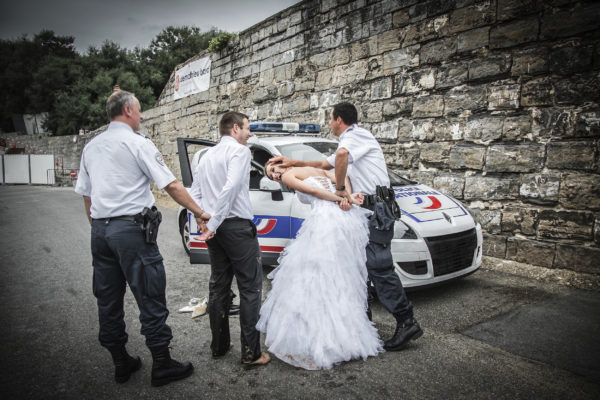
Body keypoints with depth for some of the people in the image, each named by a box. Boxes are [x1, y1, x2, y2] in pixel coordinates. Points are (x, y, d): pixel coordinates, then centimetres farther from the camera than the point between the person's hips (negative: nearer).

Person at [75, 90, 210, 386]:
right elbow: (171, 186, -12)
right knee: (149, 296, 0)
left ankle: (121, 362, 26)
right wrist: (199, 213, -5)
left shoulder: (91, 147, 15)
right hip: (130, 228, -7)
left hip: (100, 230, 8)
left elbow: (85, 193, 17)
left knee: (108, 299, 13)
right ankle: (161, 364, 9)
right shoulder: (138, 143, -7)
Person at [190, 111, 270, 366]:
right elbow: (231, 187, -21)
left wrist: (204, 221, 7)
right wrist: (213, 223, -19)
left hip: (215, 230, 8)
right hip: (237, 226, -8)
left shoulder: (207, 156, 18)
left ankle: (219, 346, 25)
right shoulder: (239, 150, -7)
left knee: (218, 286, 15)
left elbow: (194, 194, 15)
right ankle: (251, 353, 3)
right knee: (250, 288, -1)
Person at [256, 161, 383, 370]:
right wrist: (347, 197, 2)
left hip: (325, 220, -8)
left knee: (315, 279, -3)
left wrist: (341, 199, 3)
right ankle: (347, 334, 18)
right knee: (341, 279, 12)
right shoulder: (316, 170, 29)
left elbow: (313, 191, -4)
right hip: (348, 219, 8)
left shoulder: (289, 175, 9)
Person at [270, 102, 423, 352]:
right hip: (368, 209, 10)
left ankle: (406, 322, -7)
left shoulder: (356, 135, -7)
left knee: (378, 266, -13)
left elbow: (342, 154, -33)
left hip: (376, 207, -10)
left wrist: (340, 188, -22)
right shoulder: (351, 141, 27)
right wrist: (293, 163, 30)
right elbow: (325, 165, 36)